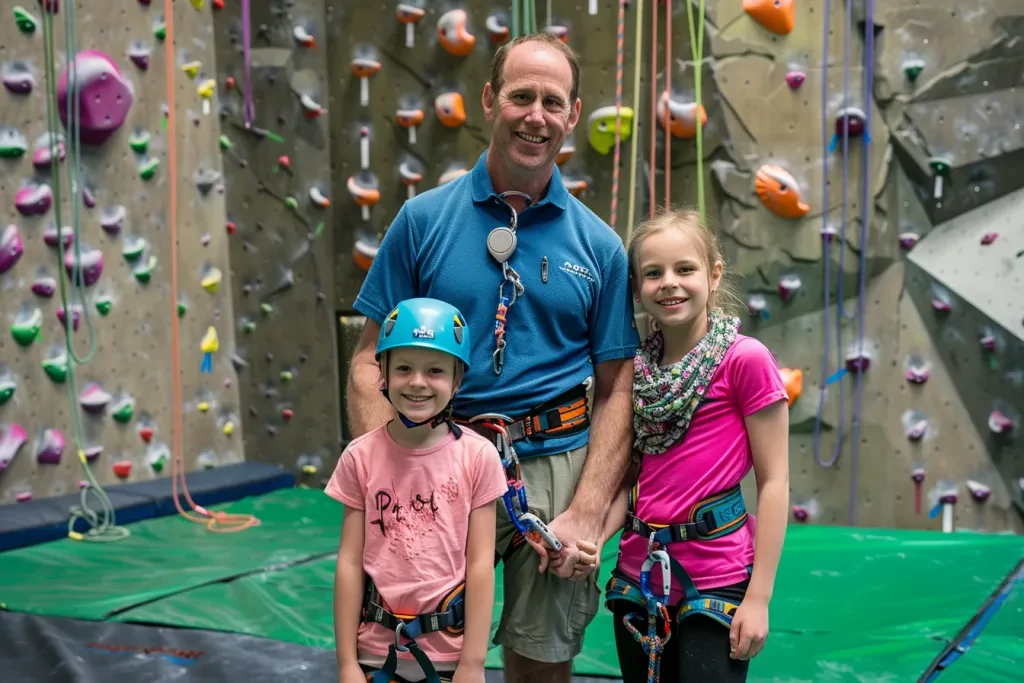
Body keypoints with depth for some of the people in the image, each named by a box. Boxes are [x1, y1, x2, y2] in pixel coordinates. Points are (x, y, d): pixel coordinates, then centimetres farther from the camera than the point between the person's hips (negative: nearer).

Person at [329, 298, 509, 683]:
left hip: (451, 651, -1)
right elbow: (349, 563, -3)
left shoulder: (477, 456, -8)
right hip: (377, 650, 1)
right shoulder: (361, 457, -5)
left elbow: (480, 564, -7)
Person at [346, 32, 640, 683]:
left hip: (556, 466, 1)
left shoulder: (599, 245, 3)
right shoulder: (422, 220, 0)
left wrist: (586, 514, -9)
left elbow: (615, 391, 3)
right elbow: (371, 364, 0)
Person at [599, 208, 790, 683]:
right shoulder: (636, 370, 7)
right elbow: (631, 478, 11)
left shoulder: (745, 359, -9)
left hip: (716, 579, -5)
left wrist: (759, 596, -12)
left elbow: (773, 481, -9)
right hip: (639, 575, 5)